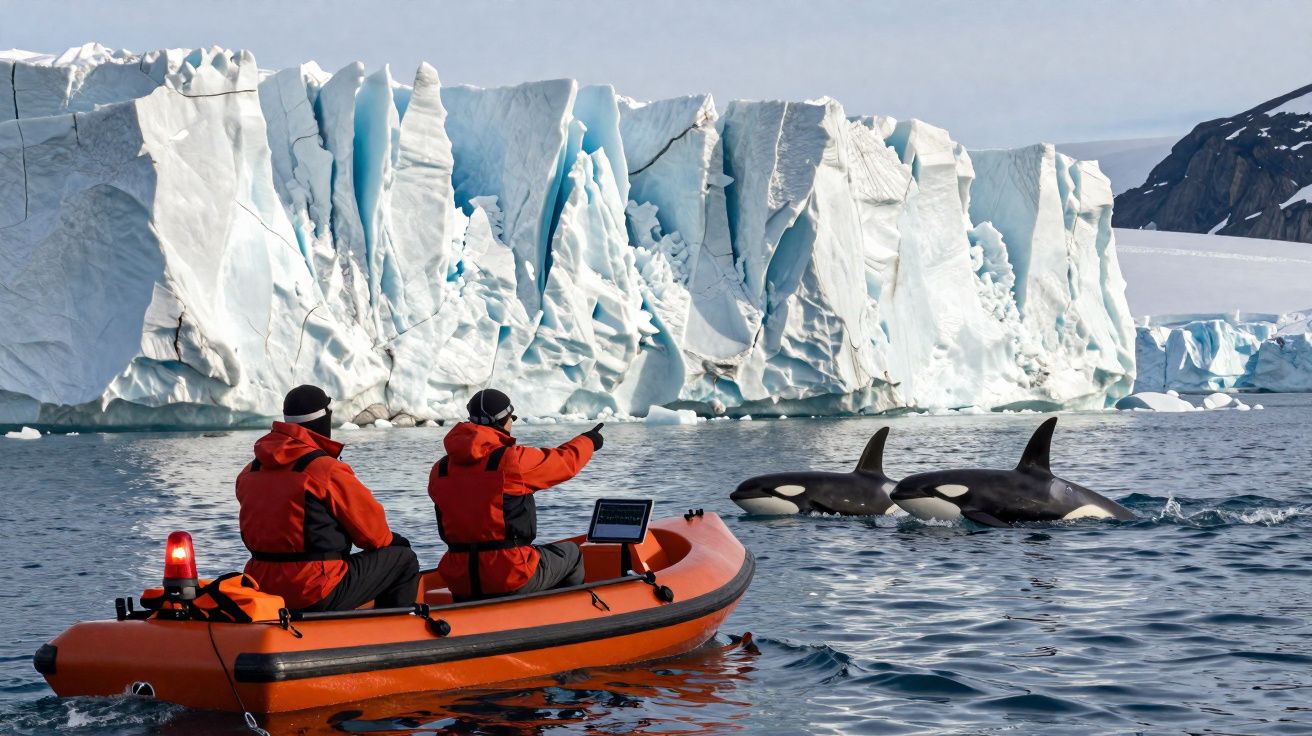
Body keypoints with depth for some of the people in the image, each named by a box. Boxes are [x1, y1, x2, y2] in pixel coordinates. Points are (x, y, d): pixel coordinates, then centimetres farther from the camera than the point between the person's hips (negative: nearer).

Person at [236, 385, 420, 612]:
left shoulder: (250, 473, 8)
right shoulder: (327, 470, -13)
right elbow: (371, 529, -4)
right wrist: (391, 540, 19)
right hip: (318, 596, -8)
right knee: (404, 560, 8)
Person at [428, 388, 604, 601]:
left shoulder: (439, 471, 2)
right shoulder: (515, 460, -13)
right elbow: (565, 462, 2)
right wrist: (588, 441, 23)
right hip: (513, 579, -6)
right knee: (570, 553, 21)